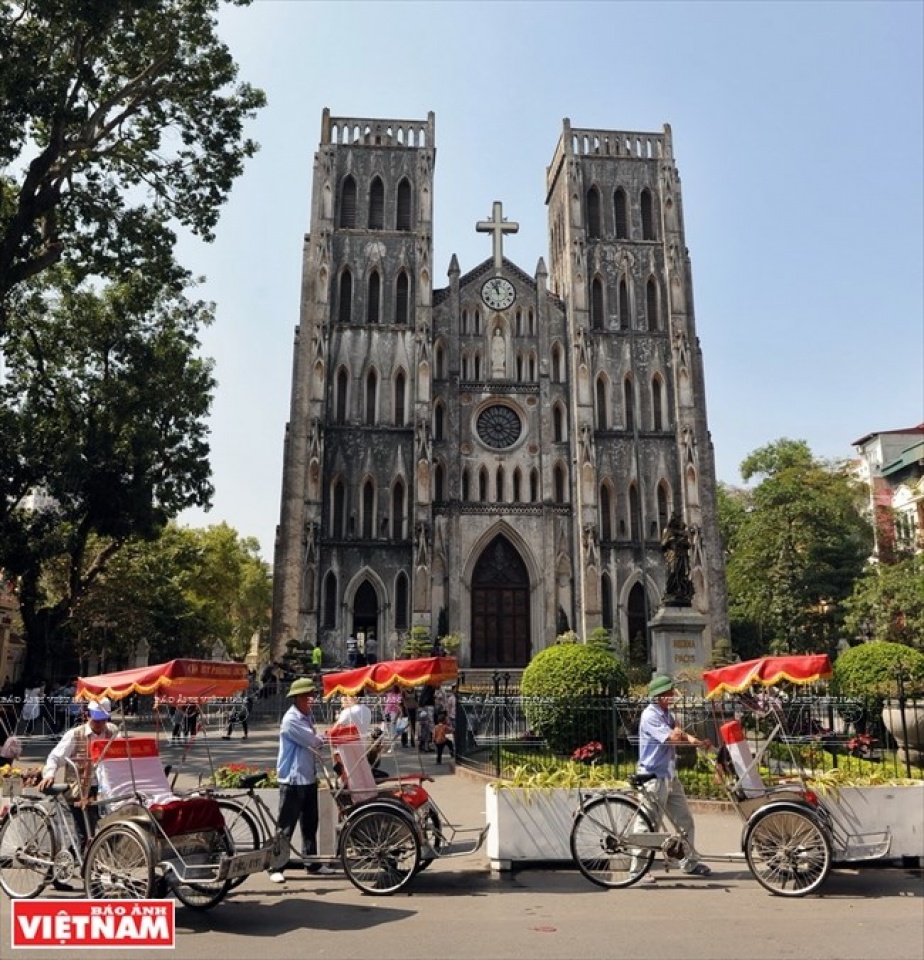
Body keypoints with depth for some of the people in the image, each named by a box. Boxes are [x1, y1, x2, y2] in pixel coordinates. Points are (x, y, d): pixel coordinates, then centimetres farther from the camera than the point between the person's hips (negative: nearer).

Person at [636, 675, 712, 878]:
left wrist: (698, 742, -16)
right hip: (654, 778, -9)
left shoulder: (666, 713, 9)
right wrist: (677, 729, -7)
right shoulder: (650, 716, -20)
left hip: (670, 776, 9)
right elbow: (675, 737, -27)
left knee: (685, 820, 16)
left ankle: (689, 862, 31)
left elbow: (682, 735, 3)